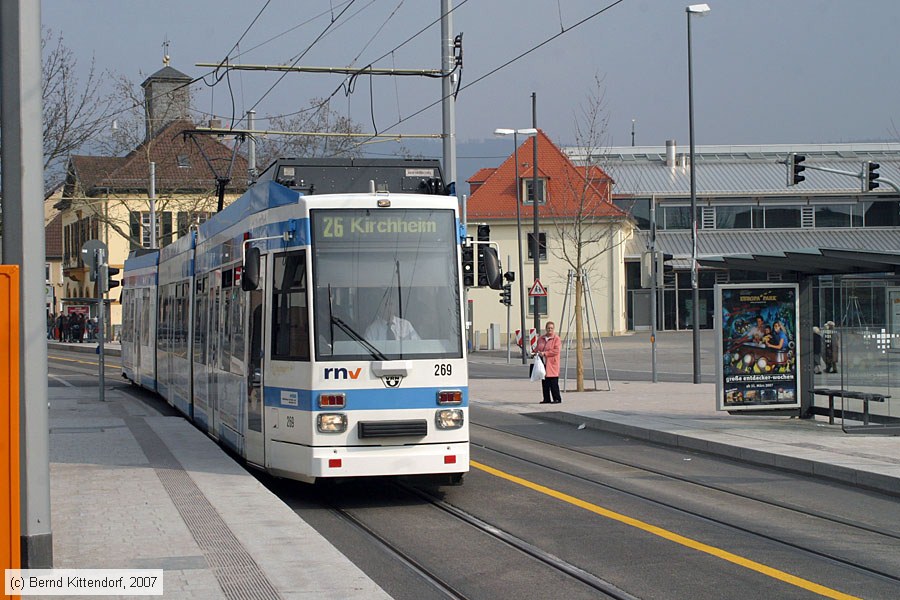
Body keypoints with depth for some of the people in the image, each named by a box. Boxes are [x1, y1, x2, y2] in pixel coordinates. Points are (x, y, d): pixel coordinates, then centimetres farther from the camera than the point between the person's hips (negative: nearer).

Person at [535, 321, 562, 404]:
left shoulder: (556, 339, -4)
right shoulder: (541, 338, 15)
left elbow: (556, 350, -14)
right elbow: (537, 348, 25)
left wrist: (545, 353, -19)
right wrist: (536, 352, 2)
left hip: (552, 365, -6)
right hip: (543, 364, 6)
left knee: (553, 383, -7)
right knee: (544, 382, 8)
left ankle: (557, 399, 0)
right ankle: (546, 399, 15)